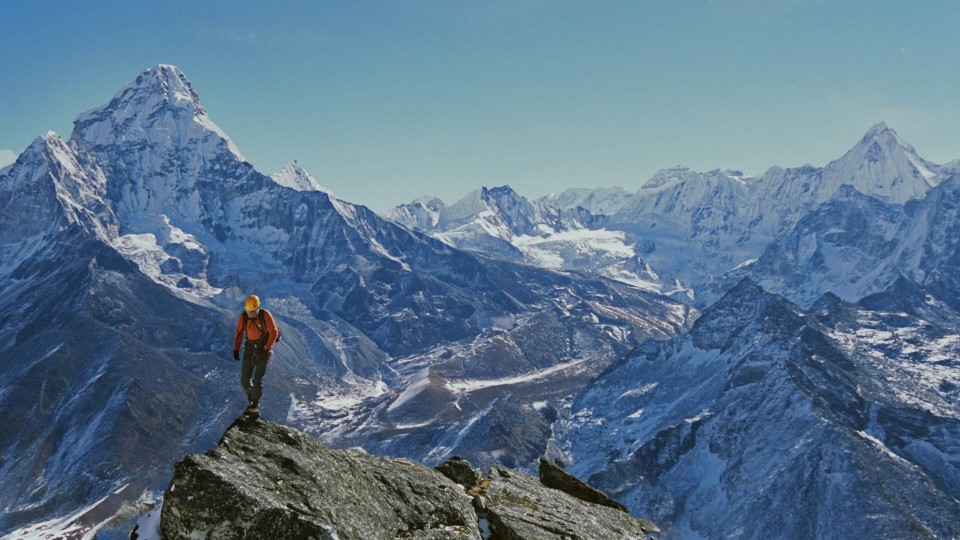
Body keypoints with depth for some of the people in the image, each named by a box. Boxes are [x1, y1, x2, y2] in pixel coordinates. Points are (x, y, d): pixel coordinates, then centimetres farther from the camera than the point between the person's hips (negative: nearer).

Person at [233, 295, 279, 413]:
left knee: (257, 379, -11)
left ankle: (255, 404, 5)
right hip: (249, 349, 4)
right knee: (244, 380, 1)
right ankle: (251, 401, 24)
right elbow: (239, 333, 4)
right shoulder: (243, 316, -7)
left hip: (263, 348, -4)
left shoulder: (265, 315, -16)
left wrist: (266, 349, -15)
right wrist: (236, 349, -1)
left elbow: (274, 333, -11)